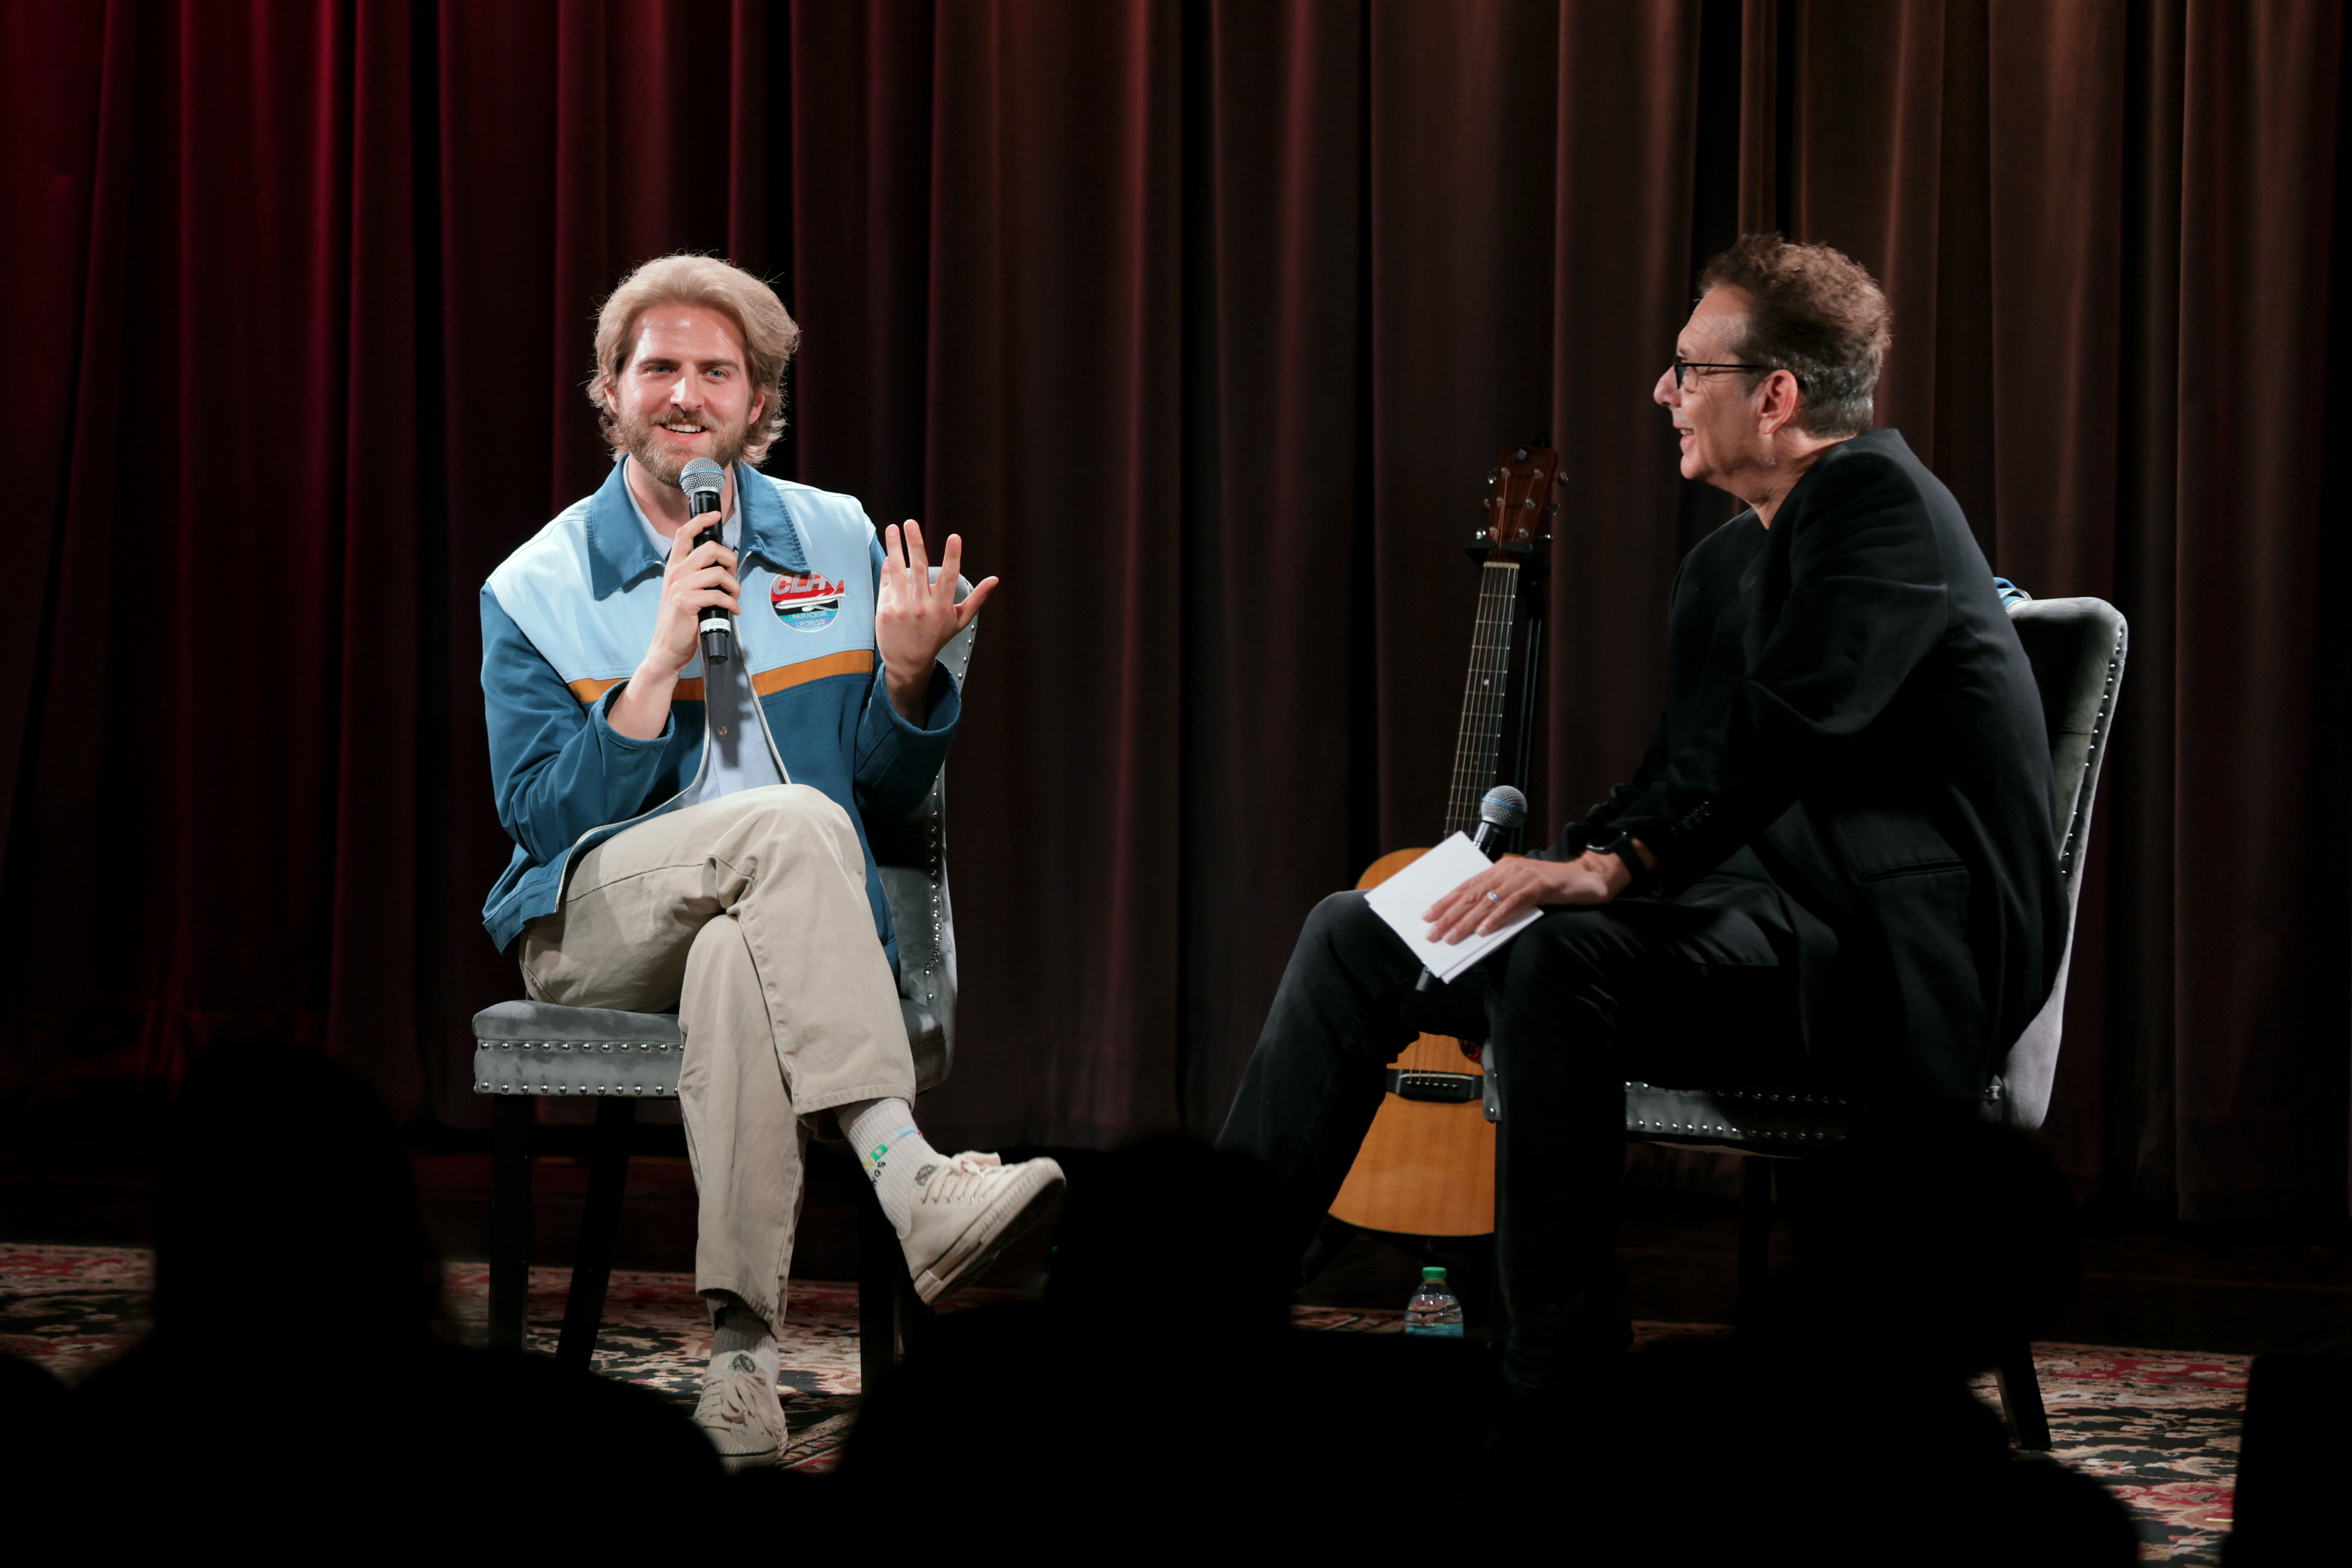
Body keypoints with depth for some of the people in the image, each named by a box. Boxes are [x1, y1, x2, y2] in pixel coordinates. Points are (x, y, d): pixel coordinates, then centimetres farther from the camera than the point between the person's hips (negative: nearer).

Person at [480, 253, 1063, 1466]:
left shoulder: (840, 544, 12)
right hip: (594, 927, -1)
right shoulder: (537, 592, 5)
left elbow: (890, 797, 12)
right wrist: (664, 661, -14)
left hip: (784, 929, 2)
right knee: (792, 822, -35)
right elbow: (542, 816, -7)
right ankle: (909, 1183, -46)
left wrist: (907, 672, -9)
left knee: (737, 967, -39)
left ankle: (741, 1352, -44)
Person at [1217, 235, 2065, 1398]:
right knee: (1355, 933, 5)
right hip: (1757, 906, 10)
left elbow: (1787, 725, -24)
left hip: (1888, 953, -10)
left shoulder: (1877, 495, -10)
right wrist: (1548, 869, 0)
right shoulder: (1725, 562, 19)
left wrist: (1610, 867, -32)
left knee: (1561, 958, -35)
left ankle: (1556, 1386, -30)